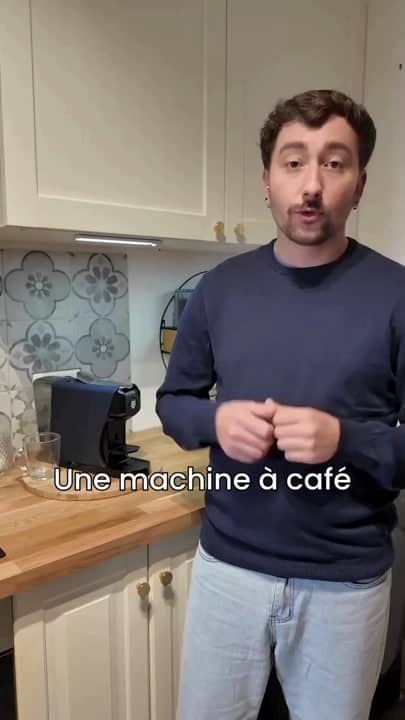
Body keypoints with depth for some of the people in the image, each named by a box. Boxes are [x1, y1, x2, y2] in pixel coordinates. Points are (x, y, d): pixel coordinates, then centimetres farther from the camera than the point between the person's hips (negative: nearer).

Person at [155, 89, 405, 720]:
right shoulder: (221, 286, -2)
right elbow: (173, 400, 5)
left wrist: (345, 439, -25)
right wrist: (215, 420, -15)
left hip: (347, 584, -1)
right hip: (228, 566, 2)